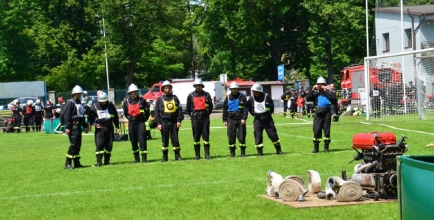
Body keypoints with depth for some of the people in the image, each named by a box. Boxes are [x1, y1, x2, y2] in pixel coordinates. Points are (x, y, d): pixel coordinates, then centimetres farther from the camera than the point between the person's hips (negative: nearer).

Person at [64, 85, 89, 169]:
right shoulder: (70, 102, -9)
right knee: (73, 144, -13)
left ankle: (77, 163, 16)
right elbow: (67, 115, -16)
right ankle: (68, 163, -11)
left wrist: (85, 126, 24)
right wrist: (67, 127, -21)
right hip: (73, 127, -9)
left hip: (78, 126, 9)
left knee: (78, 145, 10)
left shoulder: (80, 104, 19)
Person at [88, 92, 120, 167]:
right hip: (99, 128, -2)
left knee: (109, 145, 4)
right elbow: (90, 116, 4)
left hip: (109, 127, 2)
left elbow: (115, 116, 12)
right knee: (99, 144, -12)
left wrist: (117, 127, 12)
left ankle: (107, 161, 14)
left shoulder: (110, 105, 5)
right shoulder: (95, 106, 0)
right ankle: (99, 162, -10)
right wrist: (93, 123, -14)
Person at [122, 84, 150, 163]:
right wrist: (130, 118, 11)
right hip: (131, 123, 2)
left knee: (142, 140, -8)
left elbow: (147, 111, 5)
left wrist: (143, 119, 4)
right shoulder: (126, 102, 3)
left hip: (141, 122, -2)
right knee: (133, 141, 7)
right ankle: (136, 158, 17)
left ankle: (144, 158, -6)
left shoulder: (142, 100, -2)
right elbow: (125, 113, 17)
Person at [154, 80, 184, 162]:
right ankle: (165, 156, 9)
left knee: (175, 139, 2)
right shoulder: (160, 99, 6)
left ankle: (177, 155, 8)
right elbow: (156, 112, 4)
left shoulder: (175, 98, 10)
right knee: (165, 139, 3)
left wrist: (179, 120, -1)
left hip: (174, 121, 1)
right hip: (164, 122, -1)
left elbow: (179, 109, 8)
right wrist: (158, 123, -4)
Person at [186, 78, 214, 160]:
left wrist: (207, 114, 5)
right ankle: (197, 155, 8)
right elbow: (187, 108, 9)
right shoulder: (191, 95, 4)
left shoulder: (206, 95, 6)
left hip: (205, 117, 0)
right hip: (195, 118, 0)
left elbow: (211, 106, 12)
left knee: (206, 136, 0)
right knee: (196, 137, 2)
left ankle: (207, 154, 4)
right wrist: (192, 115, 4)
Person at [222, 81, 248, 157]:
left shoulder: (242, 97, 3)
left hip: (240, 119, -2)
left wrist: (244, 118, -10)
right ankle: (232, 152, 8)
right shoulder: (228, 98, 10)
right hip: (231, 119, 2)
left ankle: (243, 152, 8)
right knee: (231, 136, 0)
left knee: (241, 136, -1)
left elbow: (245, 108, -1)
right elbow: (225, 109, 12)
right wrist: (225, 120, 7)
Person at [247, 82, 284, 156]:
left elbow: (272, 107, 3)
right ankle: (259, 151, 5)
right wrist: (254, 114, 2)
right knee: (258, 135, -4)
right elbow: (248, 108, 12)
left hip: (267, 119, -1)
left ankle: (278, 150, 13)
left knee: (272, 134, 2)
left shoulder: (266, 97, -7)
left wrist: (267, 115, -6)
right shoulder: (251, 98, -2)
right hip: (257, 120, 1)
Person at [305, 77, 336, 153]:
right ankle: (316, 148, 7)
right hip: (318, 113, 1)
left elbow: (334, 97, -13)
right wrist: (313, 90, -9)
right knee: (316, 130, -1)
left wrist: (325, 90, -11)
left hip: (327, 112, -1)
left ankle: (326, 147, 12)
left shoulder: (328, 92, 6)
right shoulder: (316, 93, 10)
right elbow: (308, 97, -2)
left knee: (326, 130, 3)